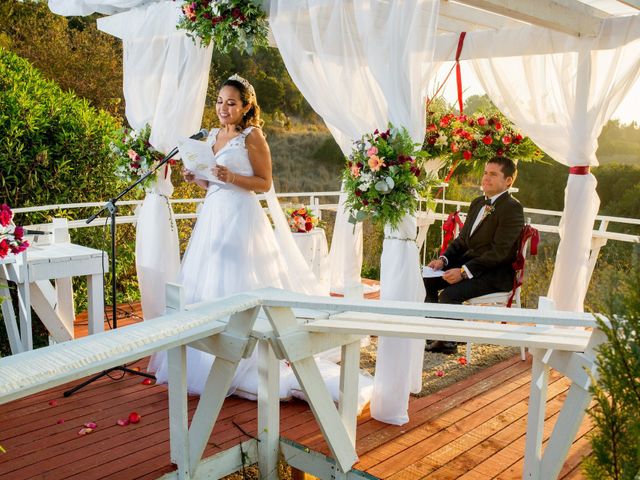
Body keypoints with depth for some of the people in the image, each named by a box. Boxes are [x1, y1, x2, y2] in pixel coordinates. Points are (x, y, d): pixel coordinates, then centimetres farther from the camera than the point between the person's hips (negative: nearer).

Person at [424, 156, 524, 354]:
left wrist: (464, 271, -26)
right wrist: (443, 259, -2)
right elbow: (462, 239, 17)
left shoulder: (512, 208, -13)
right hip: (469, 261, 9)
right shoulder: (477, 203, 15)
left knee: (449, 294, -27)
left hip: (496, 273, -9)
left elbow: (499, 251, -21)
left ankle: (447, 342, -5)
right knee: (427, 279, -5)